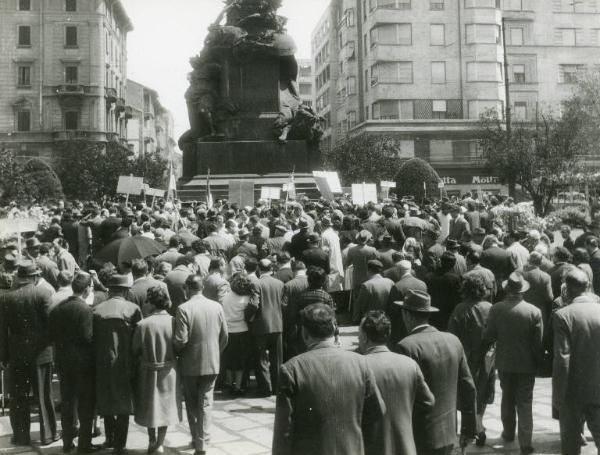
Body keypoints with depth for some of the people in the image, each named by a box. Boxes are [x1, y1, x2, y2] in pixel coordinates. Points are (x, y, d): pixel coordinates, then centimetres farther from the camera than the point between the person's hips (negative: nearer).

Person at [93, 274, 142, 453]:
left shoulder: (97, 310, -4)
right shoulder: (133, 309, -9)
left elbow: (93, 338, 0)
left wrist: (97, 358, 9)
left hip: (102, 364, 2)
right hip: (125, 364, -2)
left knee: (106, 400, 18)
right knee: (123, 403, 9)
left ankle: (110, 438, 25)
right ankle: (119, 444, 9)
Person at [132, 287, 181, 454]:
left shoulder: (142, 325, -18)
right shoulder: (174, 322, -15)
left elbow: (135, 350, -7)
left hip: (149, 371, -1)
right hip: (169, 371, 1)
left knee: (151, 406, 17)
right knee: (166, 406, 15)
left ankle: (152, 442, 26)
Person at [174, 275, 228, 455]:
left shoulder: (183, 309, -15)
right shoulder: (217, 306, -2)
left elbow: (181, 340, -18)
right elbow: (224, 336, 3)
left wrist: (175, 351, 3)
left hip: (190, 364, -2)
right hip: (212, 363, 3)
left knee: (192, 403, 15)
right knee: (205, 402, 9)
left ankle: (197, 439, 22)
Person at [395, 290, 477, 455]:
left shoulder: (407, 347, -18)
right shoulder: (453, 341, 3)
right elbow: (468, 388, 8)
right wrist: (468, 429, 18)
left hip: (419, 439, -6)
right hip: (448, 435, 7)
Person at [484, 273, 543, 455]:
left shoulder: (496, 309, -14)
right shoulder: (534, 312, -16)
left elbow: (489, 336, -8)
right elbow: (538, 342, -11)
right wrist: (539, 363, 4)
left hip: (504, 362, 2)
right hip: (527, 364, -1)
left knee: (507, 399, 21)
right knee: (525, 403, 7)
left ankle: (508, 433, 34)